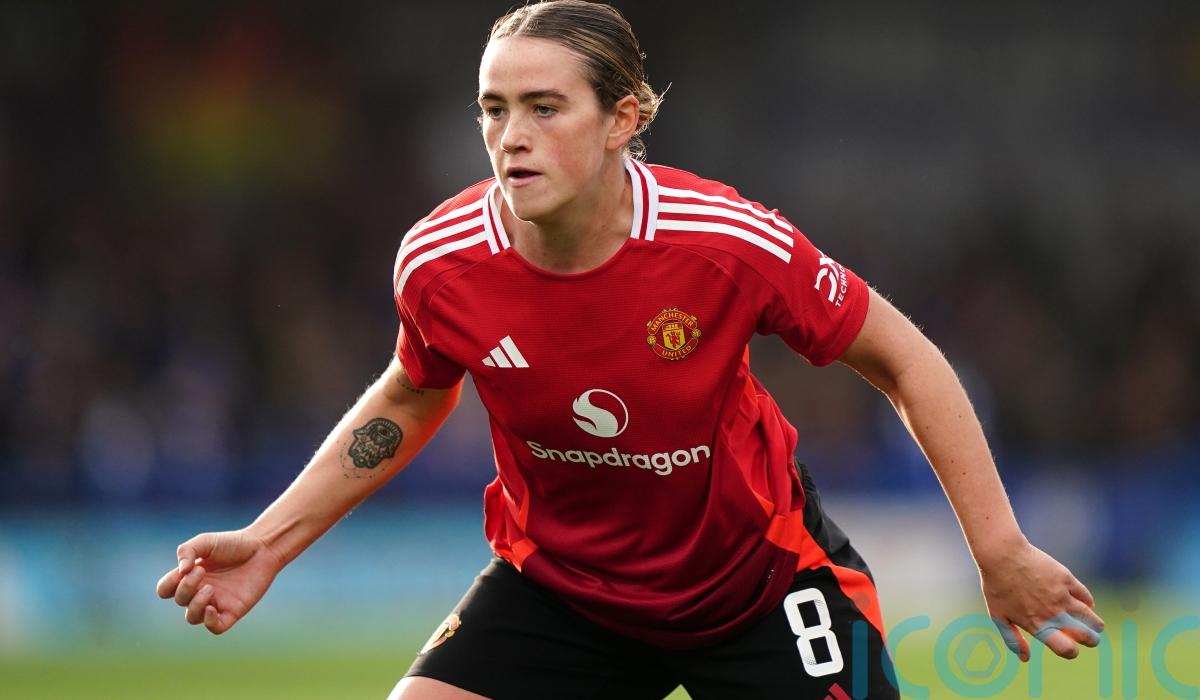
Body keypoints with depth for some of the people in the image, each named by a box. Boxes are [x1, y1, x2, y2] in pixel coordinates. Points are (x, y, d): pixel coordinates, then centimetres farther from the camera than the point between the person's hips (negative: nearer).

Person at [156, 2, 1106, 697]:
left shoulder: (732, 244, -27)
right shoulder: (440, 265, -18)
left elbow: (905, 362, -12)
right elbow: (410, 400, 6)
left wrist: (999, 549, -12)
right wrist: (271, 542, 1)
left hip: (760, 579, -2)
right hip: (558, 586, 3)